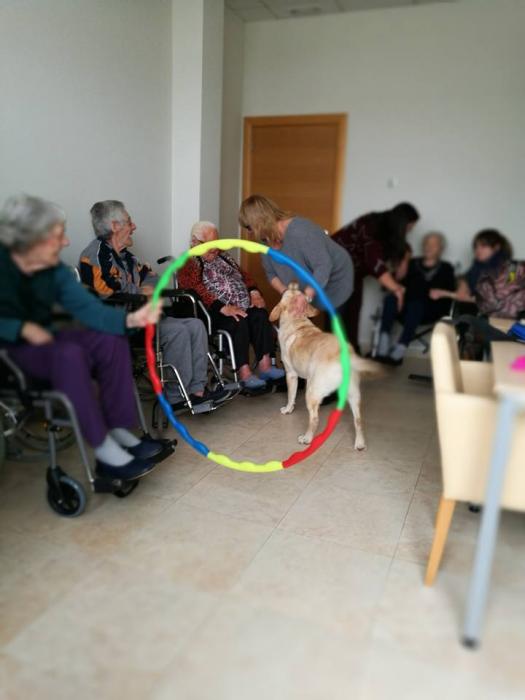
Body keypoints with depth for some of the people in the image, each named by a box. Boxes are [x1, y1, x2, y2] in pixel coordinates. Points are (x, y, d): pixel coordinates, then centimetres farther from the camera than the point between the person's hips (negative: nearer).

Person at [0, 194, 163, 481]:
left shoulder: (54, 270, -2)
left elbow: (88, 308, -15)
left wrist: (130, 319, -33)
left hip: (41, 340, 7)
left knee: (111, 341, -15)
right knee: (69, 354, -35)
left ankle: (118, 431, -14)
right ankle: (103, 450, -30)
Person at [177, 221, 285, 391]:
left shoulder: (223, 257, 25)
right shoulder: (189, 263, 1)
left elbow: (243, 275, 21)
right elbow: (197, 290, -15)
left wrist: (254, 292, -1)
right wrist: (223, 308, -27)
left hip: (242, 306, 6)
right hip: (213, 313, -6)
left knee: (260, 314, -23)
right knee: (239, 322, -33)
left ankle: (264, 365, -27)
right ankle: (244, 373, -31)